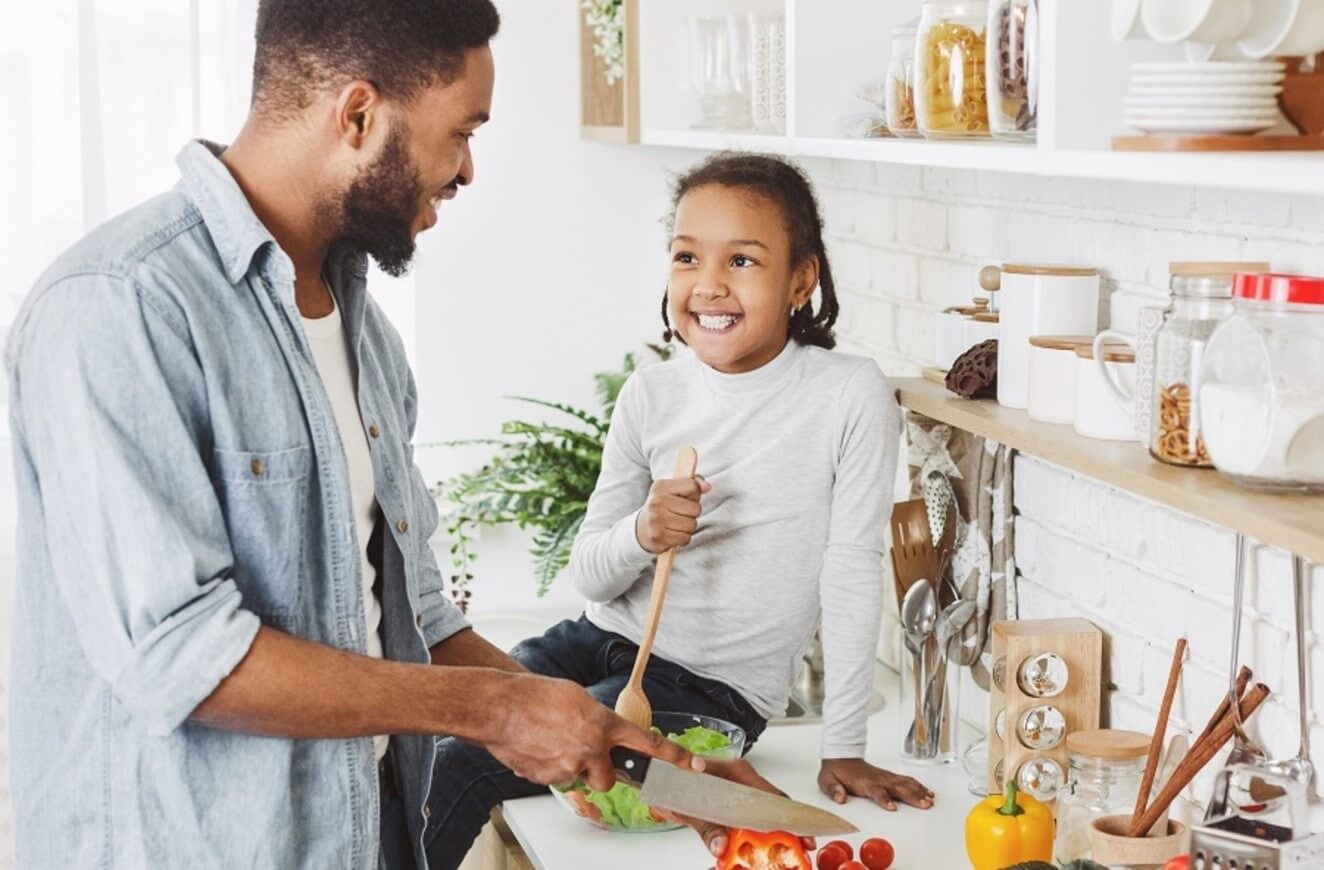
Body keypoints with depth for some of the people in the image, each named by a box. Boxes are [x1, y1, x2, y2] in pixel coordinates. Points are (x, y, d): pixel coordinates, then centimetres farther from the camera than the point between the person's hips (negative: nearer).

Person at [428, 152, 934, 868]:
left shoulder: (851, 398, -13)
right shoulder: (651, 395, 0)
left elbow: (852, 574, -10)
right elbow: (586, 577, 3)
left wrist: (843, 750, -10)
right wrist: (641, 534, -20)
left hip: (714, 692, -5)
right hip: (602, 641, 5)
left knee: (459, 772, -17)